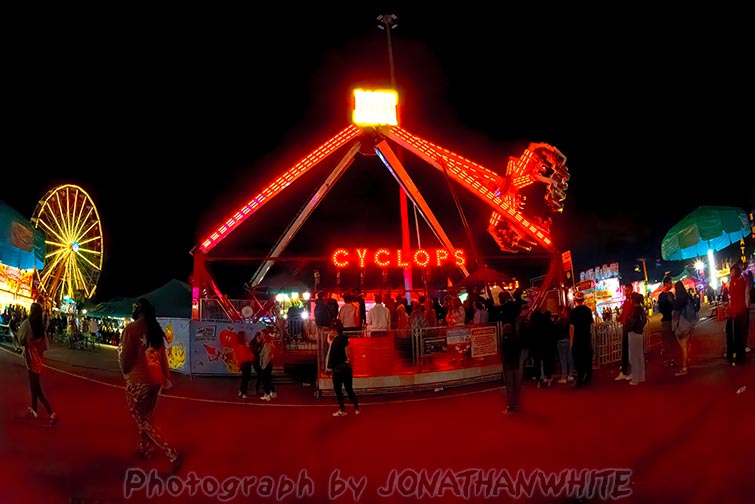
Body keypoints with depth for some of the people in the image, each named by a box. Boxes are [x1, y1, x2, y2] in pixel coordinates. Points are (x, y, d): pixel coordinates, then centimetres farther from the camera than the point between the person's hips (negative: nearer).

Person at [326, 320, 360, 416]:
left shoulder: (334, 341, -14)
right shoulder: (345, 339, 5)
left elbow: (331, 355, -12)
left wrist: (328, 368, -6)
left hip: (338, 368, -6)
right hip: (347, 366, 7)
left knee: (338, 390, 5)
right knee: (349, 389, 13)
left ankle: (342, 410, 9)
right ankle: (357, 408, 15)